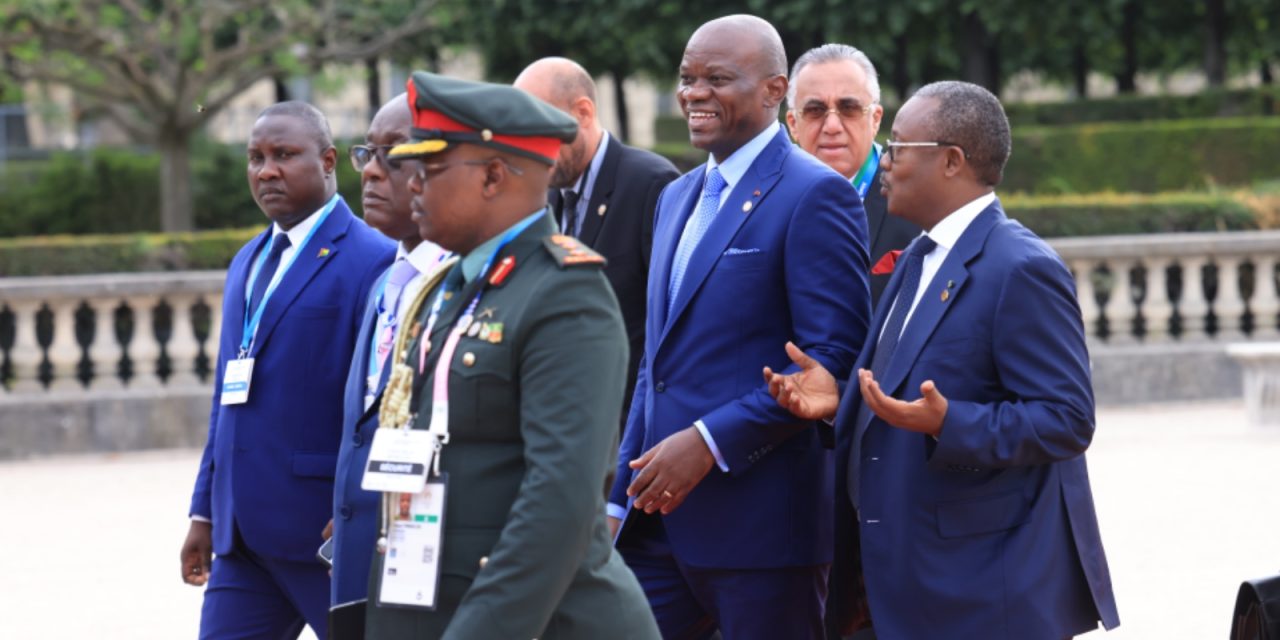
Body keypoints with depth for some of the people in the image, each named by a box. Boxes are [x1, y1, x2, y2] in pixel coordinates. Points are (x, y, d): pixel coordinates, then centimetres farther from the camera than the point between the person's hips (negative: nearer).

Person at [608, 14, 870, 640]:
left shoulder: (815, 195, -8)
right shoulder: (677, 197, 19)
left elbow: (835, 357, -16)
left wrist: (711, 442, -19)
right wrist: (620, 499, 16)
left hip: (760, 519, -8)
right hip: (660, 517, 8)